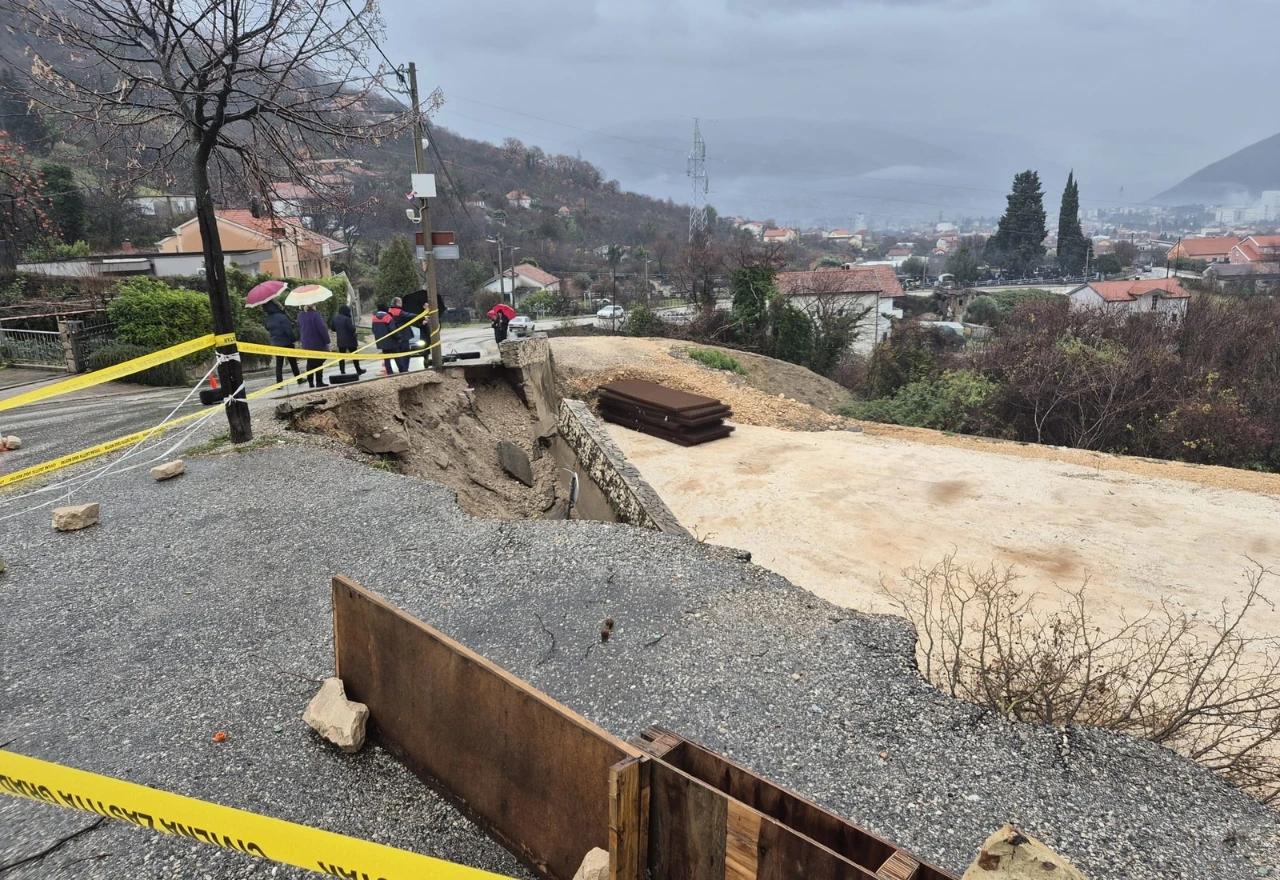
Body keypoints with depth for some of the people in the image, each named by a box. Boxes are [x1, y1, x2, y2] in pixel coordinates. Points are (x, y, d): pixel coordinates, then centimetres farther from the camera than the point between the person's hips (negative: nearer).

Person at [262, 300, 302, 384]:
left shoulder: (267, 320, 0)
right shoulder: (281, 317, -18)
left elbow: (269, 331, 10)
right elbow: (289, 330, -17)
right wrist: (294, 339, -7)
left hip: (275, 344, 5)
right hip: (286, 343, -4)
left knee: (279, 364, 8)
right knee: (293, 363, 8)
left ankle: (279, 383, 4)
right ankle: (299, 380, 16)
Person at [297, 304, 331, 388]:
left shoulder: (300, 316, 6)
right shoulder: (315, 315, -16)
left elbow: (299, 330, 16)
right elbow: (322, 329, -17)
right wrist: (327, 340, -10)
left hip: (306, 344, 6)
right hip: (318, 343, -6)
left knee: (310, 363, 12)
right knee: (319, 362, -1)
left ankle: (310, 382, 14)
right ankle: (319, 382, -2)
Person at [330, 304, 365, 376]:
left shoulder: (335, 318, 3)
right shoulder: (347, 319, -19)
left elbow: (332, 328, 11)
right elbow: (352, 329, -21)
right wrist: (353, 324, -2)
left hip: (340, 340, 5)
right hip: (349, 340, -5)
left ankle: (342, 371, 4)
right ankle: (358, 370, 14)